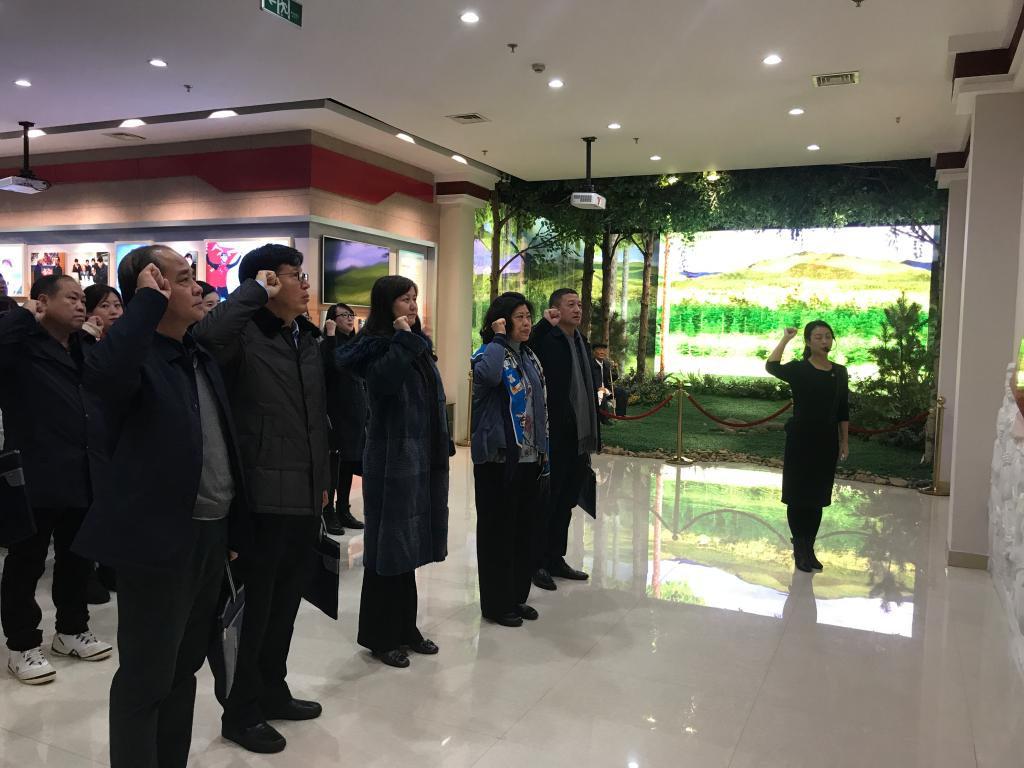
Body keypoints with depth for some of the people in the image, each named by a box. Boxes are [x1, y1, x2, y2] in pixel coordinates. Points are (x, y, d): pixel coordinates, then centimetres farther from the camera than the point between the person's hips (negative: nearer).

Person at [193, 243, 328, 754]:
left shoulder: (307, 339, 13)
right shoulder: (245, 335, -11)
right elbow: (208, 334, -37)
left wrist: (322, 479, 18)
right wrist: (256, 290, -22)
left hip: (304, 495, 8)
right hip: (262, 496, -7)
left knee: (286, 603, 19)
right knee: (253, 607, 6)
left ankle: (272, 692, 37)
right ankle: (241, 712, 24)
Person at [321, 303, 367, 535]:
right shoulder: (327, 344, -7)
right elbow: (329, 366, -28)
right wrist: (331, 335, -23)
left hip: (356, 413, 7)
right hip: (336, 412, -7)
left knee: (349, 462, 11)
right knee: (333, 462, -1)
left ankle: (344, 510, 21)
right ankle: (329, 514, 6)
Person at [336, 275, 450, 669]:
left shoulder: (419, 345, 13)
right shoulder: (377, 346, -10)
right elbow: (383, 381, -32)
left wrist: (442, 447, 14)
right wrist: (402, 340, -23)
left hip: (423, 458, 8)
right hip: (391, 459, -8)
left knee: (410, 545, 15)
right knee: (389, 546, 1)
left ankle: (405, 628, 27)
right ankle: (380, 635, 15)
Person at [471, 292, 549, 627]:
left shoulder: (530, 358, 13)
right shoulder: (488, 353, -9)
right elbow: (487, 375, -36)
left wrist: (545, 455, 15)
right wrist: (499, 338, -20)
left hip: (529, 460, 7)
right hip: (498, 458, -7)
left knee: (525, 528, 13)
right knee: (498, 531, 2)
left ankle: (517, 596, 26)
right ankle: (496, 603, 14)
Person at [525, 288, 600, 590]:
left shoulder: (582, 343, 15)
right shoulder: (546, 340, -9)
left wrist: (593, 435, 14)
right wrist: (545, 324, -27)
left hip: (579, 439, 8)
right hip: (554, 438, -8)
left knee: (566, 503, 16)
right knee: (547, 502, 3)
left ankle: (555, 558, 28)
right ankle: (537, 562, 16)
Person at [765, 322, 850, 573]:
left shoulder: (840, 372, 7)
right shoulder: (798, 369, -7)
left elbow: (843, 411, 11)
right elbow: (772, 367, -29)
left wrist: (844, 441, 8)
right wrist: (786, 339, -23)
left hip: (827, 440, 4)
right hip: (801, 439, -4)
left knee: (817, 497, 11)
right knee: (798, 496, 3)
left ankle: (808, 549, 24)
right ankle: (800, 549, 17)